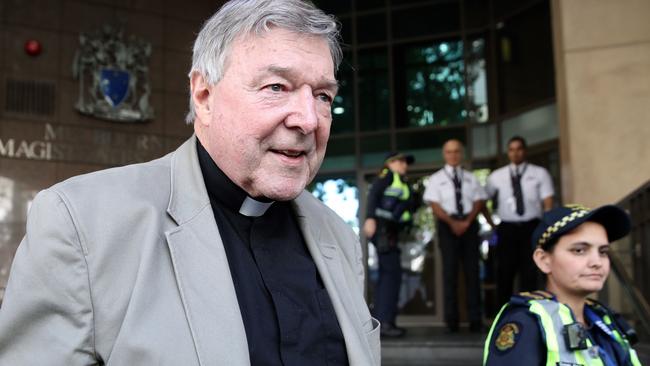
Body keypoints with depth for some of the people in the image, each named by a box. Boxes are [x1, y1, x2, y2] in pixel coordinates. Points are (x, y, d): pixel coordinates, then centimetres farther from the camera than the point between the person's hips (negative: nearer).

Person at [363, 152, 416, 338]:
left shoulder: (402, 184, 27)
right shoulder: (388, 175, 3)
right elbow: (373, 193, -12)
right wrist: (370, 217, -24)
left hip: (390, 231, 9)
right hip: (382, 227, -9)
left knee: (387, 274, 9)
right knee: (392, 272, -14)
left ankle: (379, 321, 12)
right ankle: (384, 321, -16)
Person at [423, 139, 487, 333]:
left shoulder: (470, 178, 13)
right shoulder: (436, 179, 6)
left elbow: (479, 201, 5)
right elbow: (435, 205, -3)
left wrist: (468, 221, -12)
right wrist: (452, 222, -15)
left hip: (469, 224, 2)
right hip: (447, 225, -2)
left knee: (472, 270, 1)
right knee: (450, 271, -1)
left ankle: (475, 319, 5)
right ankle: (451, 320, 3)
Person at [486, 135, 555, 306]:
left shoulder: (539, 173, 5)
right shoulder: (496, 176, 9)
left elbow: (548, 203, -1)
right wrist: (491, 222, 9)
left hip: (531, 227, -1)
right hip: (506, 228, 1)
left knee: (530, 272, 1)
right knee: (505, 273, 1)